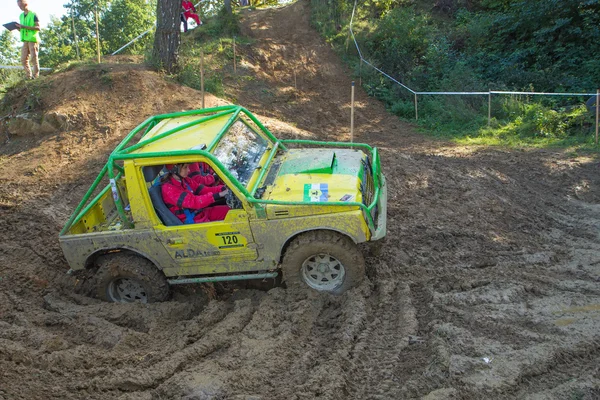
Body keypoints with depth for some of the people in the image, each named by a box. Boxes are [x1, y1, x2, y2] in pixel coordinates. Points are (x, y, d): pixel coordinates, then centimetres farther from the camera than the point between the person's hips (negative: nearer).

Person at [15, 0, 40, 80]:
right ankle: (29, 76, 7)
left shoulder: (33, 15, -3)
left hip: (33, 39, -7)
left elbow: (38, 28, -11)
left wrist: (24, 27, -16)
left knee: (34, 58, -6)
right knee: (23, 59, 1)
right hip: (25, 40, 7)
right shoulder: (21, 16, 17)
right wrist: (19, 28, 2)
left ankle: (35, 76, -2)